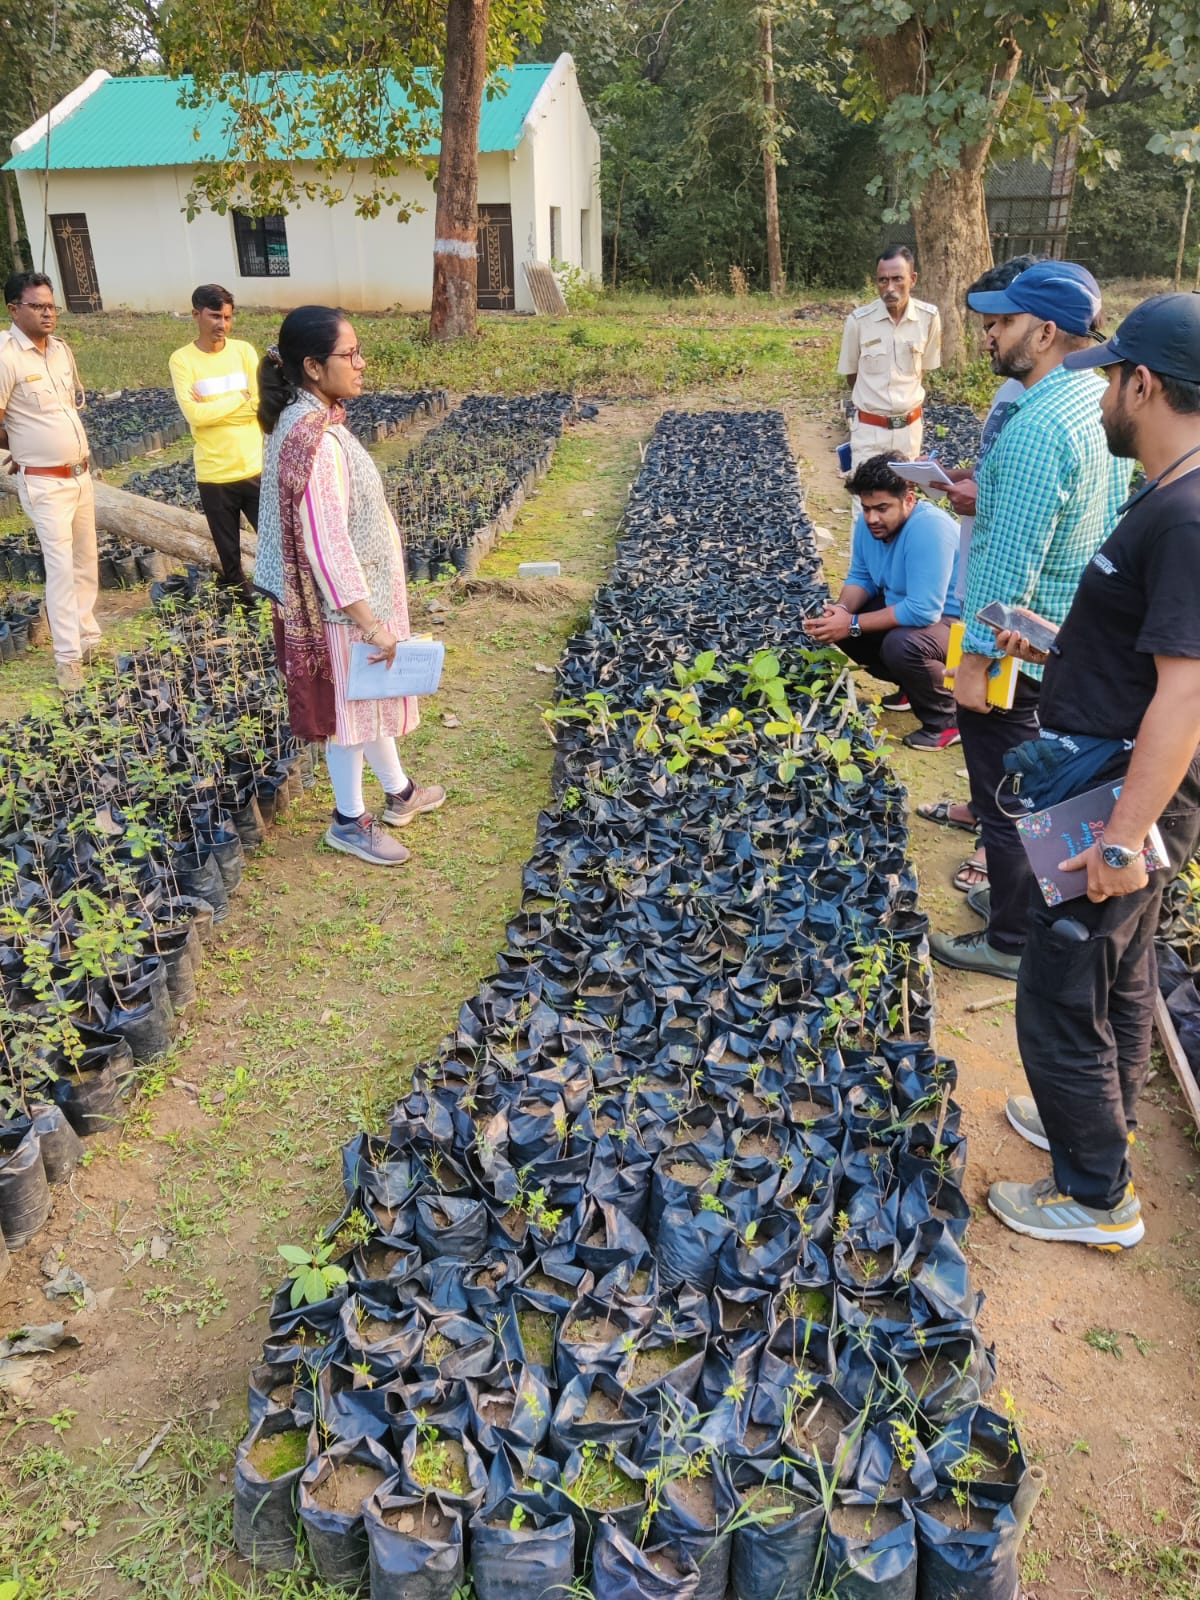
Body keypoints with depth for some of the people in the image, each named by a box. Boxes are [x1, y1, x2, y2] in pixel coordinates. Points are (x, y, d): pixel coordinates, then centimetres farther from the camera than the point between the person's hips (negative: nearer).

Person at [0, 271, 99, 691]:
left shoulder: (62, 350, 5)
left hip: (81, 474, 7)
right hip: (44, 483, -7)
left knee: (86, 561, 14)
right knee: (62, 566, -6)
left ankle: (88, 636, 27)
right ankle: (68, 656, 1)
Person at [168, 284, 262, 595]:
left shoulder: (244, 350, 3)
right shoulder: (181, 360, -3)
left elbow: (262, 404, -7)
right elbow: (194, 414, -16)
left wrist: (213, 409, -11)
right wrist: (240, 399, -10)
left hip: (256, 467, 1)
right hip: (214, 474, -1)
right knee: (228, 551, 10)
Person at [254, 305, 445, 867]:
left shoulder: (312, 420, 4)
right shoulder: (313, 439, -27)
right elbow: (327, 543, -28)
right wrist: (369, 621, -24)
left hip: (361, 590, 10)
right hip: (343, 605, -10)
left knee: (371, 697, 23)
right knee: (350, 708, 7)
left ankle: (399, 794, 41)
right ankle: (349, 821, 25)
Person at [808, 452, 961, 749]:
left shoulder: (929, 528, -32)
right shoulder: (869, 523, -7)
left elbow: (923, 611, -37)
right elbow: (861, 577, 5)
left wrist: (854, 624, -31)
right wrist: (841, 610, -18)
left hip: (955, 620, -9)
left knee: (901, 645, -37)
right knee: (833, 622, 0)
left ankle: (947, 720, -10)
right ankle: (912, 685, 14)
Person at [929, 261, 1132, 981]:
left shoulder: (1037, 429, -26)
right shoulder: (1104, 400, 4)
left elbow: (1011, 563, -26)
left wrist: (976, 660, -20)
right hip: (1077, 638, 9)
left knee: (1008, 797, 6)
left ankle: (1012, 941, 21)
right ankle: (1035, 901, 41)